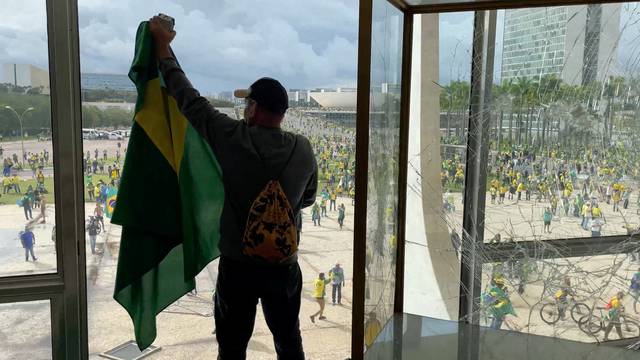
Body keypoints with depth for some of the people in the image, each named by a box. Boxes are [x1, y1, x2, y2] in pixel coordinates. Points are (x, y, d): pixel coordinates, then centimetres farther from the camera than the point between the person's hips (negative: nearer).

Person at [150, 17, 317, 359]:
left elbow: (187, 97, -6)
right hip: (284, 266, 3)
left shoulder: (233, 139, -15)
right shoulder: (303, 149, -7)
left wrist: (163, 45, 7)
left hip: (237, 265, -2)